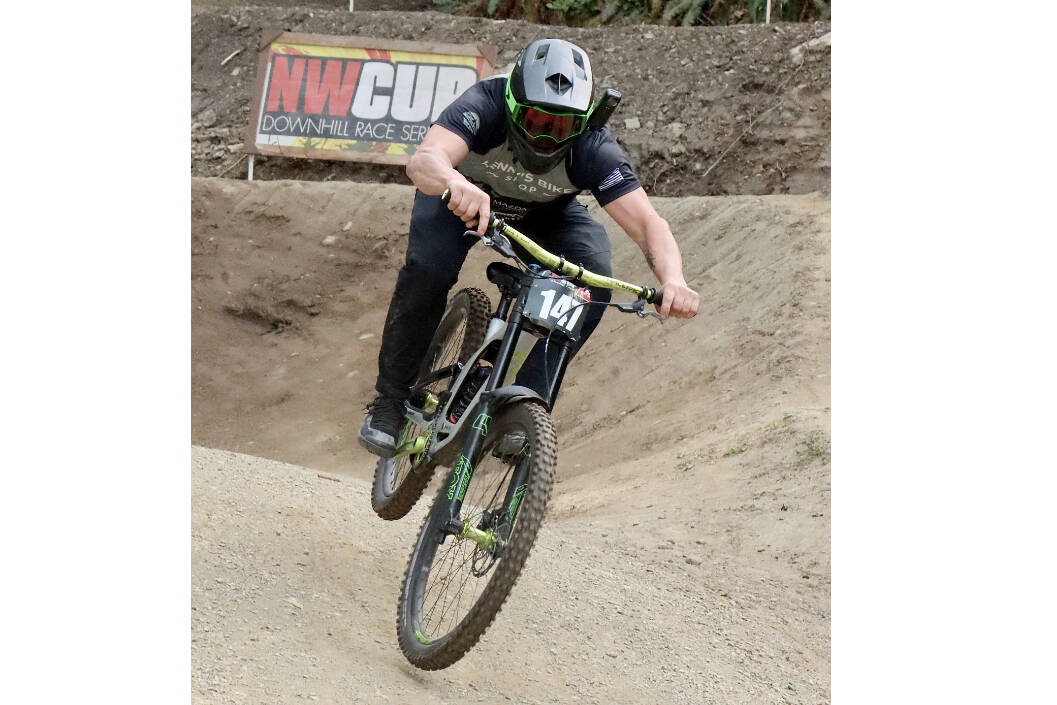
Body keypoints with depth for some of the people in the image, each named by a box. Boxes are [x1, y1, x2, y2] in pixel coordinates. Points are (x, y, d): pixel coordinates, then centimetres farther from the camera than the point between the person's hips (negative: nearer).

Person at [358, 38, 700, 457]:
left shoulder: (593, 149, -33)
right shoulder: (485, 106, -38)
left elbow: (648, 223, -39)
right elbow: (424, 160, -54)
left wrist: (673, 280, -60)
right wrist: (457, 184, -78)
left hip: (543, 213, 2)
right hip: (461, 194, -2)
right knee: (428, 266, -30)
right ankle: (390, 400, -12)